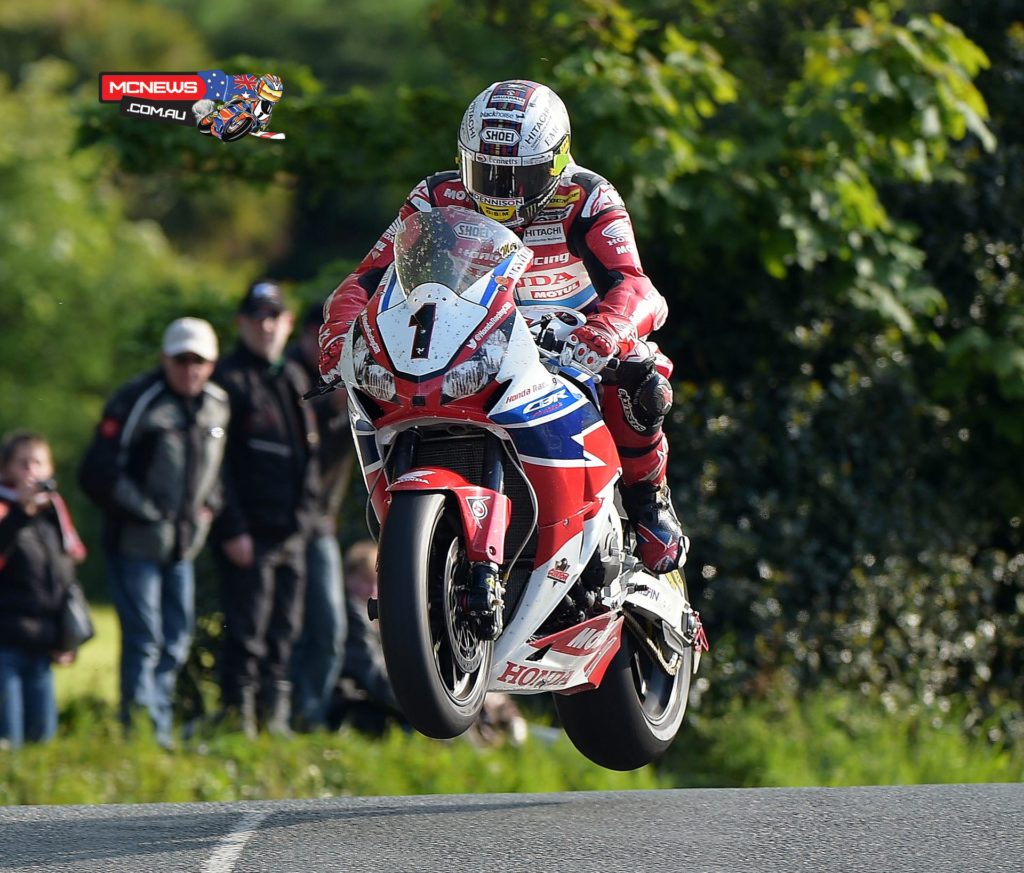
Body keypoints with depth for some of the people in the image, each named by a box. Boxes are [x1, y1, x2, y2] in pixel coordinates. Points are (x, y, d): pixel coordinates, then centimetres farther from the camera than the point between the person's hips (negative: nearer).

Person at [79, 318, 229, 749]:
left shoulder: (218, 405, 7)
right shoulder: (135, 402, -14)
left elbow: (219, 466, 24)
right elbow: (97, 473, -15)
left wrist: (210, 504, 6)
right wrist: (147, 511, -13)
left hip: (184, 546, 7)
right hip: (136, 542, -7)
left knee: (177, 640, 10)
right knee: (144, 640, -9)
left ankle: (163, 728, 17)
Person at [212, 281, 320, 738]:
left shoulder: (294, 378, 17)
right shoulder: (230, 378, -6)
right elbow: (217, 462, -11)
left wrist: (306, 511, 13)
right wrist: (233, 529, -15)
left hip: (293, 532, 7)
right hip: (250, 533, -7)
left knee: (284, 634, 9)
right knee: (246, 633, -7)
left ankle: (277, 719, 14)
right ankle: (239, 720, -4)